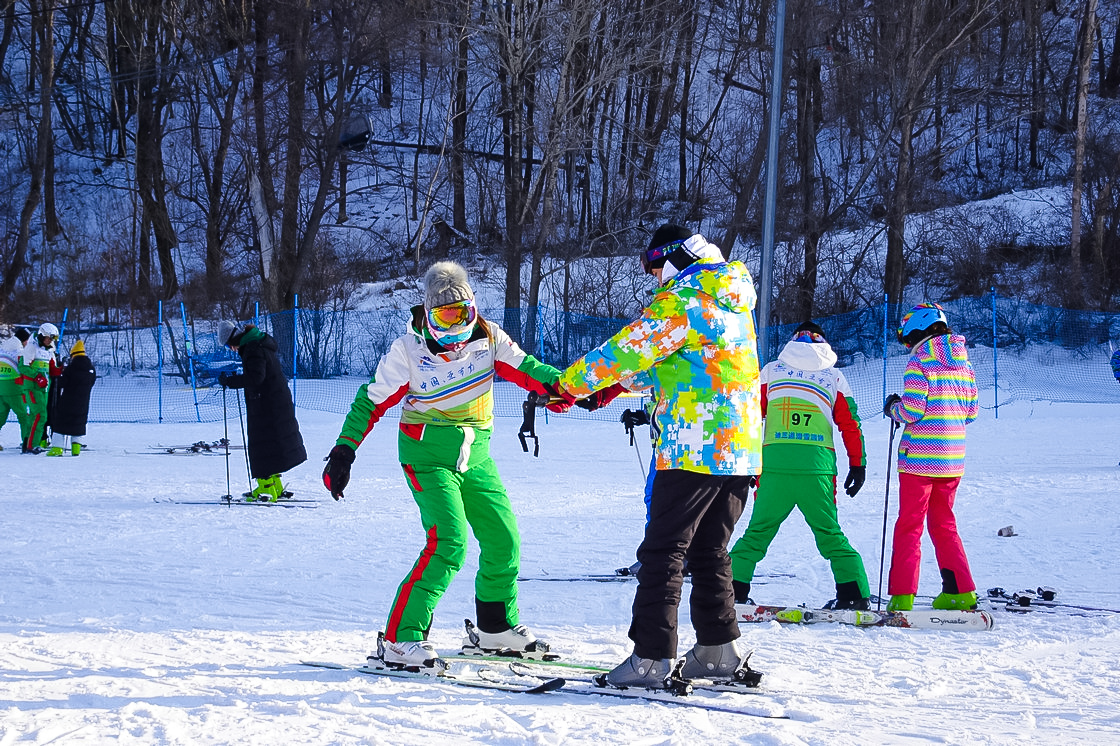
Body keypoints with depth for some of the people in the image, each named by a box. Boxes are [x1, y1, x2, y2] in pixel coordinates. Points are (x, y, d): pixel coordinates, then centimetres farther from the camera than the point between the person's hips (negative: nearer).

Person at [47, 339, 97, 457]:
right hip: (83, 403, 4)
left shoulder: (70, 368, -14)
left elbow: (61, 384, -11)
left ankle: (57, 448, -3)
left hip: (67, 402, -4)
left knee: (60, 422, 3)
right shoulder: (91, 369, 1)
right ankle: (76, 447, 6)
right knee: (79, 424, 14)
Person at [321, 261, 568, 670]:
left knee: (504, 540, 10)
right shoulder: (408, 349, -12)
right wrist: (343, 451, -12)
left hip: (475, 455, 6)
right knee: (448, 544, -22)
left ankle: (496, 628, 32)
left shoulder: (488, 337, -1)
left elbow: (523, 368, 3)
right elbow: (372, 401, -7)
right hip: (429, 455, -6)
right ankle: (399, 640, -21)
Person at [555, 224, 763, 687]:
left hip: (695, 449, -9)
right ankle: (718, 652, 17)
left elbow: (628, 351, -14)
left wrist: (570, 384, -2)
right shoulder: (734, 302, 19)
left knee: (664, 552, -5)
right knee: (710, 551, 17)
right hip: (741, 448, 9)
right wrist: (609, 387, 27)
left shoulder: (681, 301, -9)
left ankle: (651, 658, -8)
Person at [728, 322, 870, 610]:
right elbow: (851, 426, 13)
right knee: (830, 534, 8)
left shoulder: (771, 371, 14)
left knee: (758, 532, 9)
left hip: (774, 461, 0)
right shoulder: (834, 377, 13)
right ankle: (854, 593, 1)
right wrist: (858, 465, 19)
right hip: (817, 465, 0)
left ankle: (734, 589, 4)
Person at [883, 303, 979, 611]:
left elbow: (911, 411, -16)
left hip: (920, 455, -6)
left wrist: (893, 407, 4)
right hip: (952, 459, 6)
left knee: (909, 526, -1)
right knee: (944, 524, 17)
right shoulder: (963, 362, 10)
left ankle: (902, 596, -5)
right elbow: (971, 411, 12)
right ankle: (961, 591, 14)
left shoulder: (920, 360, -10)